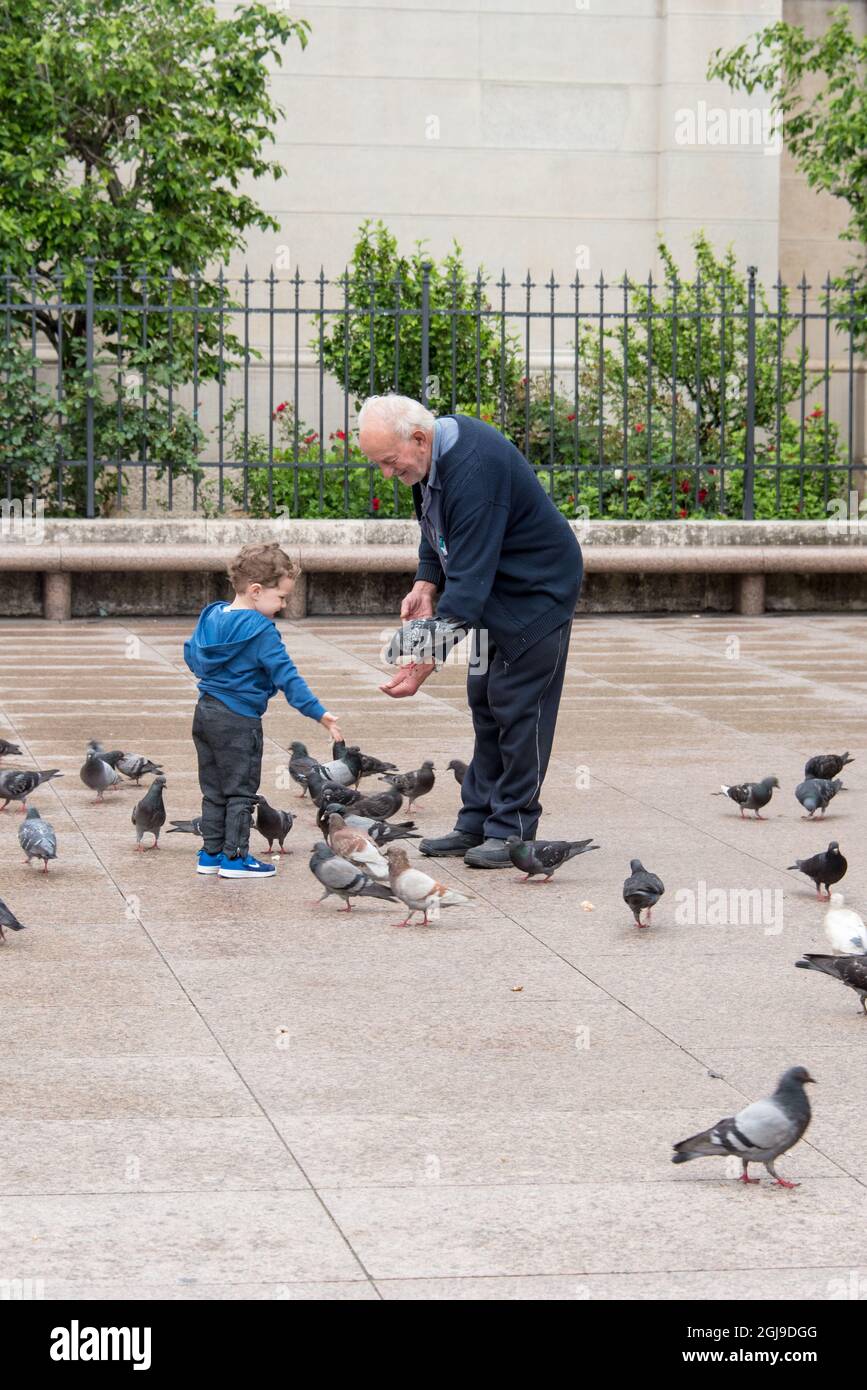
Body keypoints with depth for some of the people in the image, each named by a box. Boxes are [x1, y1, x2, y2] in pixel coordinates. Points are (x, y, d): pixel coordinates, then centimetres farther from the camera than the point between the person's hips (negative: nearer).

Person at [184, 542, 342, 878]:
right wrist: (318, 713, -22)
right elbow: (286, 676, -22)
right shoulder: (260, 631, -18)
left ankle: (211, 853, 20)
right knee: (240, 791, 1)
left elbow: (191, 655, 19)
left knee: (213, 789, 15)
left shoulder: (210, 617, 6)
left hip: (205, 712, 8)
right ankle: (234, 856, 2)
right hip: (239, 720, -8)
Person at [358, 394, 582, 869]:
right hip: (499, 590, 10)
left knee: (517, 708, -8)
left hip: (538, 591, -10)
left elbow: (469, 579, -35)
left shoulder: (473, 470, -34)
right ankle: (476, 824, 16)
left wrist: (424, 666, -35)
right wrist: (425, 586, -2)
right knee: (485, 704, 11)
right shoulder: (431, 454, -4)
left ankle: (512, 831, -2)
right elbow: (436, 526, 16)